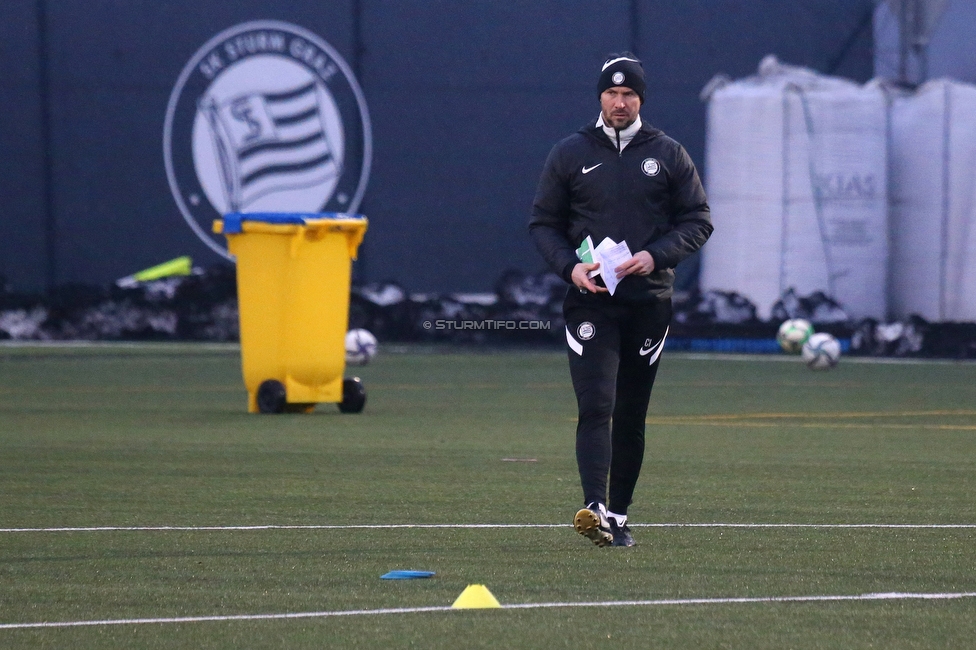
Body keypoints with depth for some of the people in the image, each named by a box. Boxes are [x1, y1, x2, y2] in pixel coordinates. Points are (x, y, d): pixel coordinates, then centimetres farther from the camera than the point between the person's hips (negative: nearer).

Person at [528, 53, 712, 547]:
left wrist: (654, 256, -11)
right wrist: (569, 265, -10)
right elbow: (543, 223, 8)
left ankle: (619, 515, 16)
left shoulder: (668, 155, 7)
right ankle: (595, 510, -28)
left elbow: (698, 222, 6)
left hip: (648, 301, 2)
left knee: (631, 416, 7)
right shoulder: (570, 154, 6)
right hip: (590, 301, -2)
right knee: (595, 407, -16)